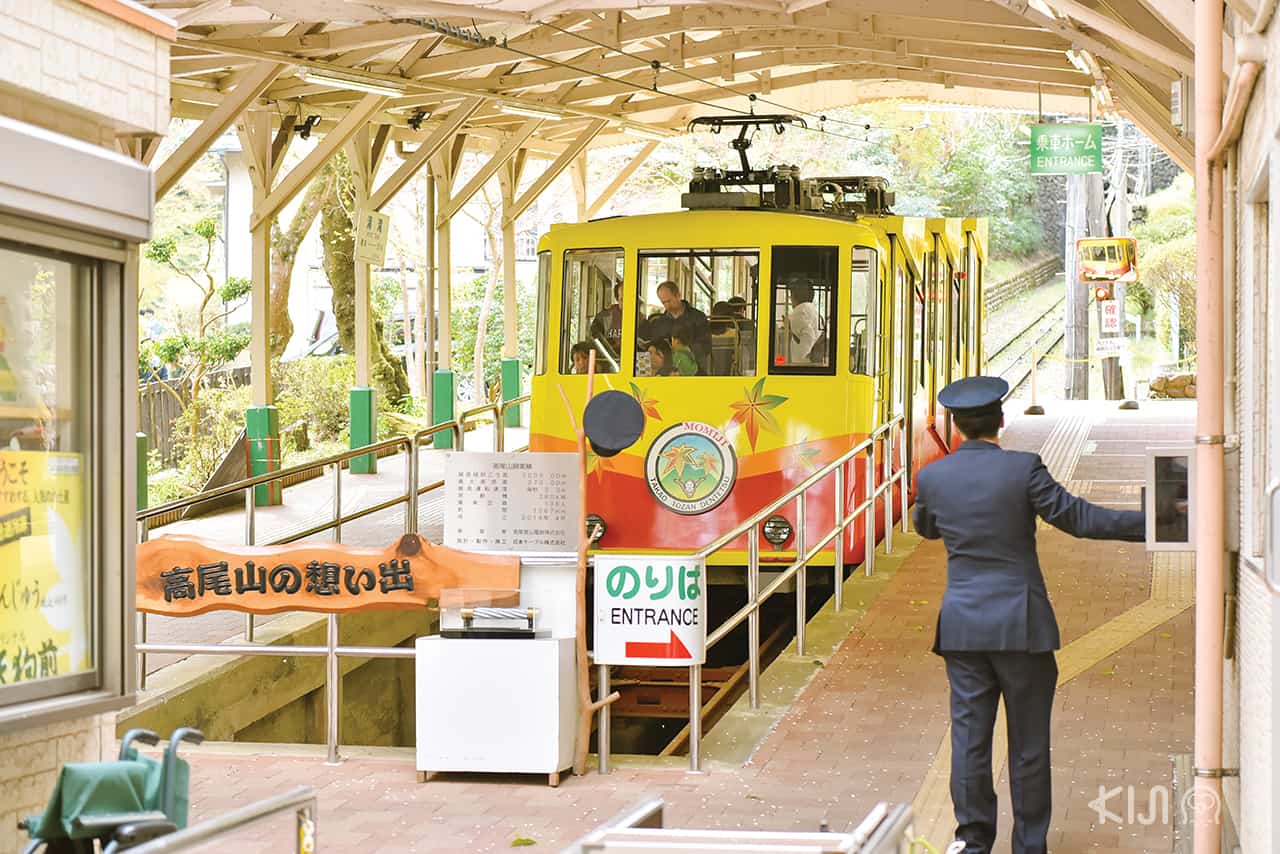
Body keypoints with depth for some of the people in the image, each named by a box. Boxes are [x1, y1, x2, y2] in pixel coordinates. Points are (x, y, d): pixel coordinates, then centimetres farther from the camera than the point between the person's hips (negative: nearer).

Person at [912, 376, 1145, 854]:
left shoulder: (932, 477, 0)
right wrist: (1150, 524, -4)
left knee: (969, 736, 8)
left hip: (962, 626, 3)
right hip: (1021, 624, -3)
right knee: (1028, 739, 7)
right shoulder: (1022, 469, -11)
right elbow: (1077, 518, -11)